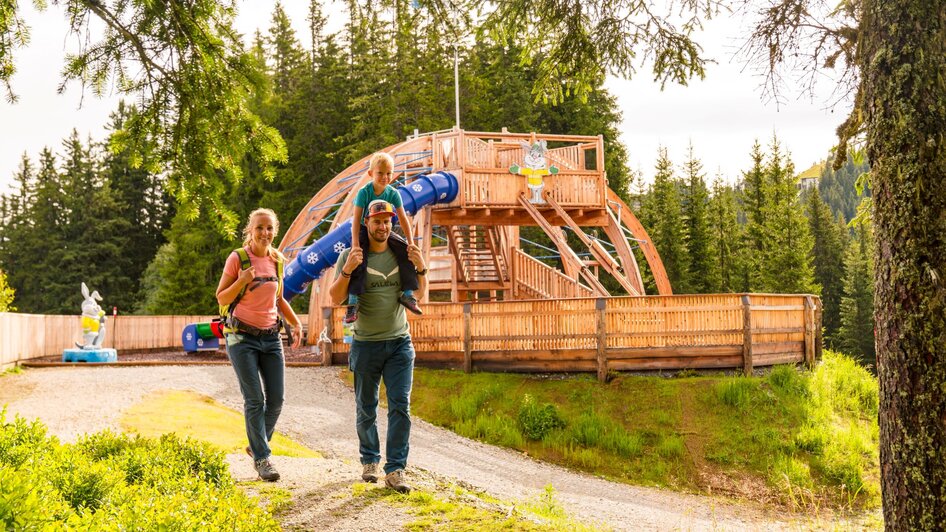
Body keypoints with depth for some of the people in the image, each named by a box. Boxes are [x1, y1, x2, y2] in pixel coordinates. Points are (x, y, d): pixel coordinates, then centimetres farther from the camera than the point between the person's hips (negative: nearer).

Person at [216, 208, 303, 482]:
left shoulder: (278, 260, 6)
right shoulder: (237, 258, -8)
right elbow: (222, 299, -4)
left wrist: (295, 322, 4)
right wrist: (242, 281, -21)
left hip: (271, 336, 5)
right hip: (242, 336, -5)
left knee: (276, 399, 4)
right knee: (255, 400, -8)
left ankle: (257, 446, 26)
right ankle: (262, 458, 1)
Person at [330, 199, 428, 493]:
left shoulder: (401, 253, 5)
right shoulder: (350, 256, -4)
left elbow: (420, 292, 14)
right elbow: (336, 298, -9)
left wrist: (420, 268, -6)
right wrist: (347, 270, -25)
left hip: (400, 342, 2)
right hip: (366, 344, -2)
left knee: (400, 406, -6)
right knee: (366, 409, 9)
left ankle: (395, 470, -5)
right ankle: (369, 461, 28)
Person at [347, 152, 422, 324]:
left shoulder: (393, 193, -9)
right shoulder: (364, 192, -18)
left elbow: (403, 219, -7)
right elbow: (356, 219, -21)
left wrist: (411, 243, -14)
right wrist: (355, 244, -30)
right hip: (365, 231, -3)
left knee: (407, 252, -15)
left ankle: (408, 294, -7)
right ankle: (353, 302, -26)